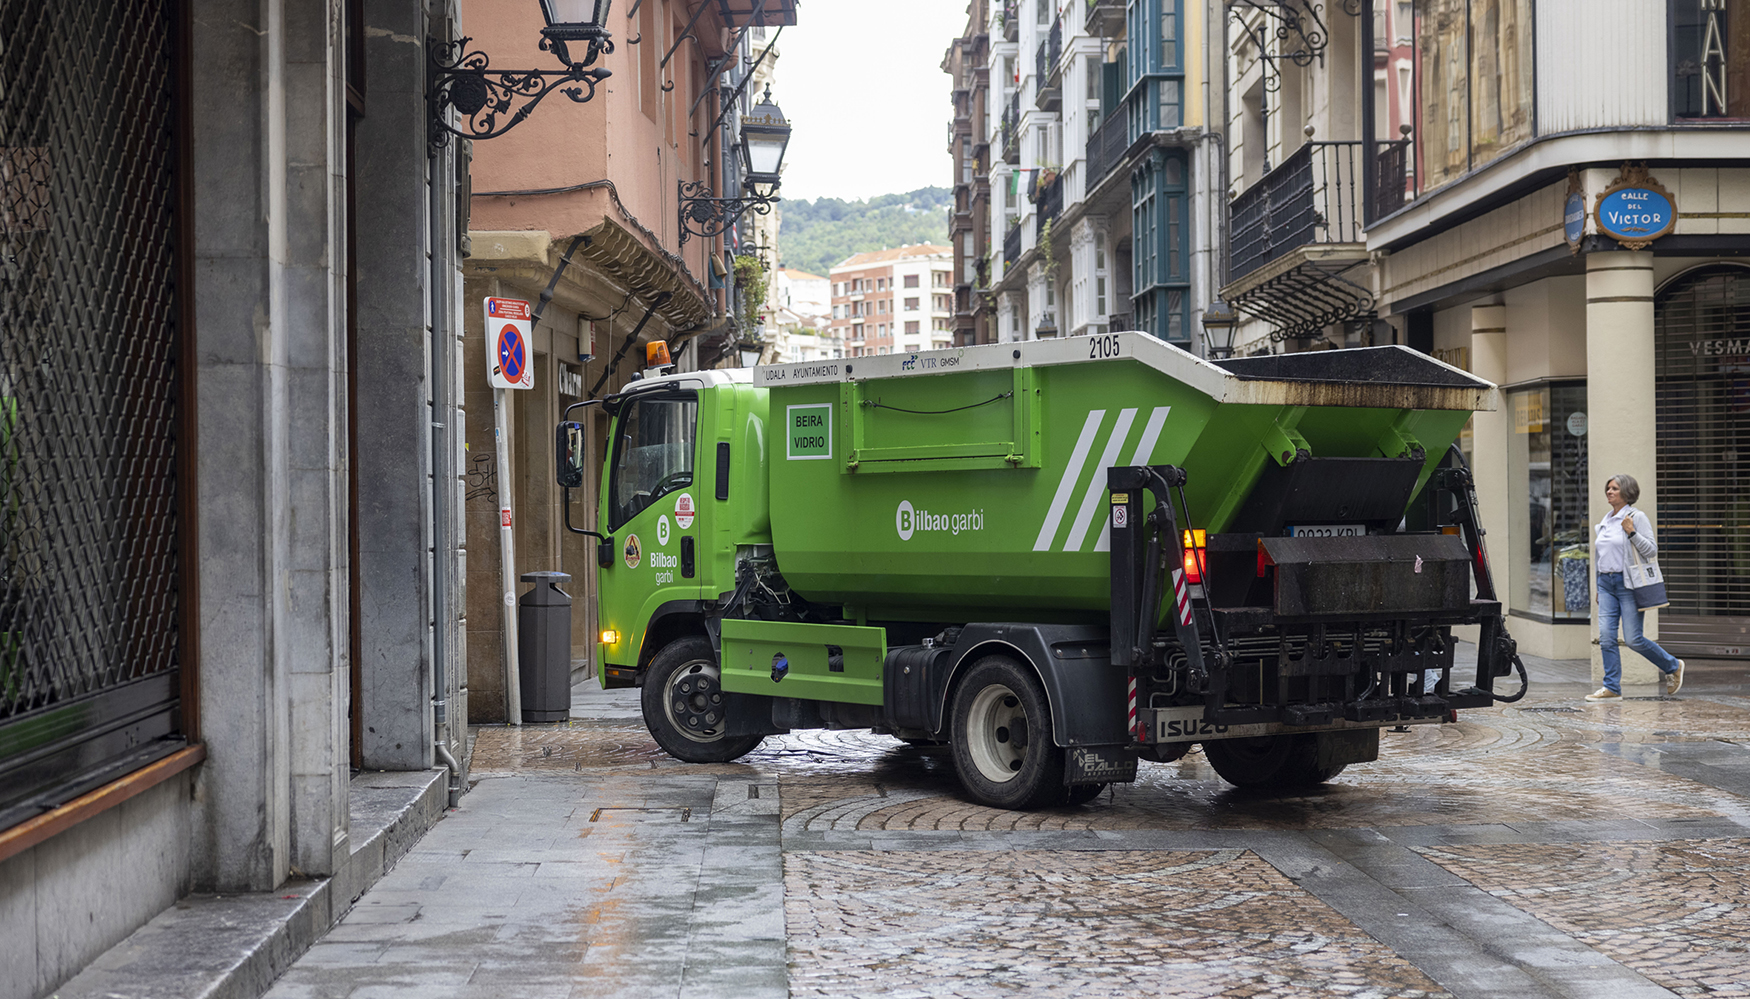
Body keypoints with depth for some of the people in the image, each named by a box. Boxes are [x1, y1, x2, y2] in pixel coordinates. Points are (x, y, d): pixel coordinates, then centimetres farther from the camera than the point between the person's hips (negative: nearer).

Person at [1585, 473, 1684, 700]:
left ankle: (1673, 666, 16)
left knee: (1634, 639, -6)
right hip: (1606, 583, 6)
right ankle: (1611, 687, 0)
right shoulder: (1605, 521, 15)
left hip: (1627, 583, -6)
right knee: (1606, 637, -4)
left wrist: (1632, 533, -23)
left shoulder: (1636, 517, -6)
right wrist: (1598, 588, 21)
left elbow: (1651, 550, -11)